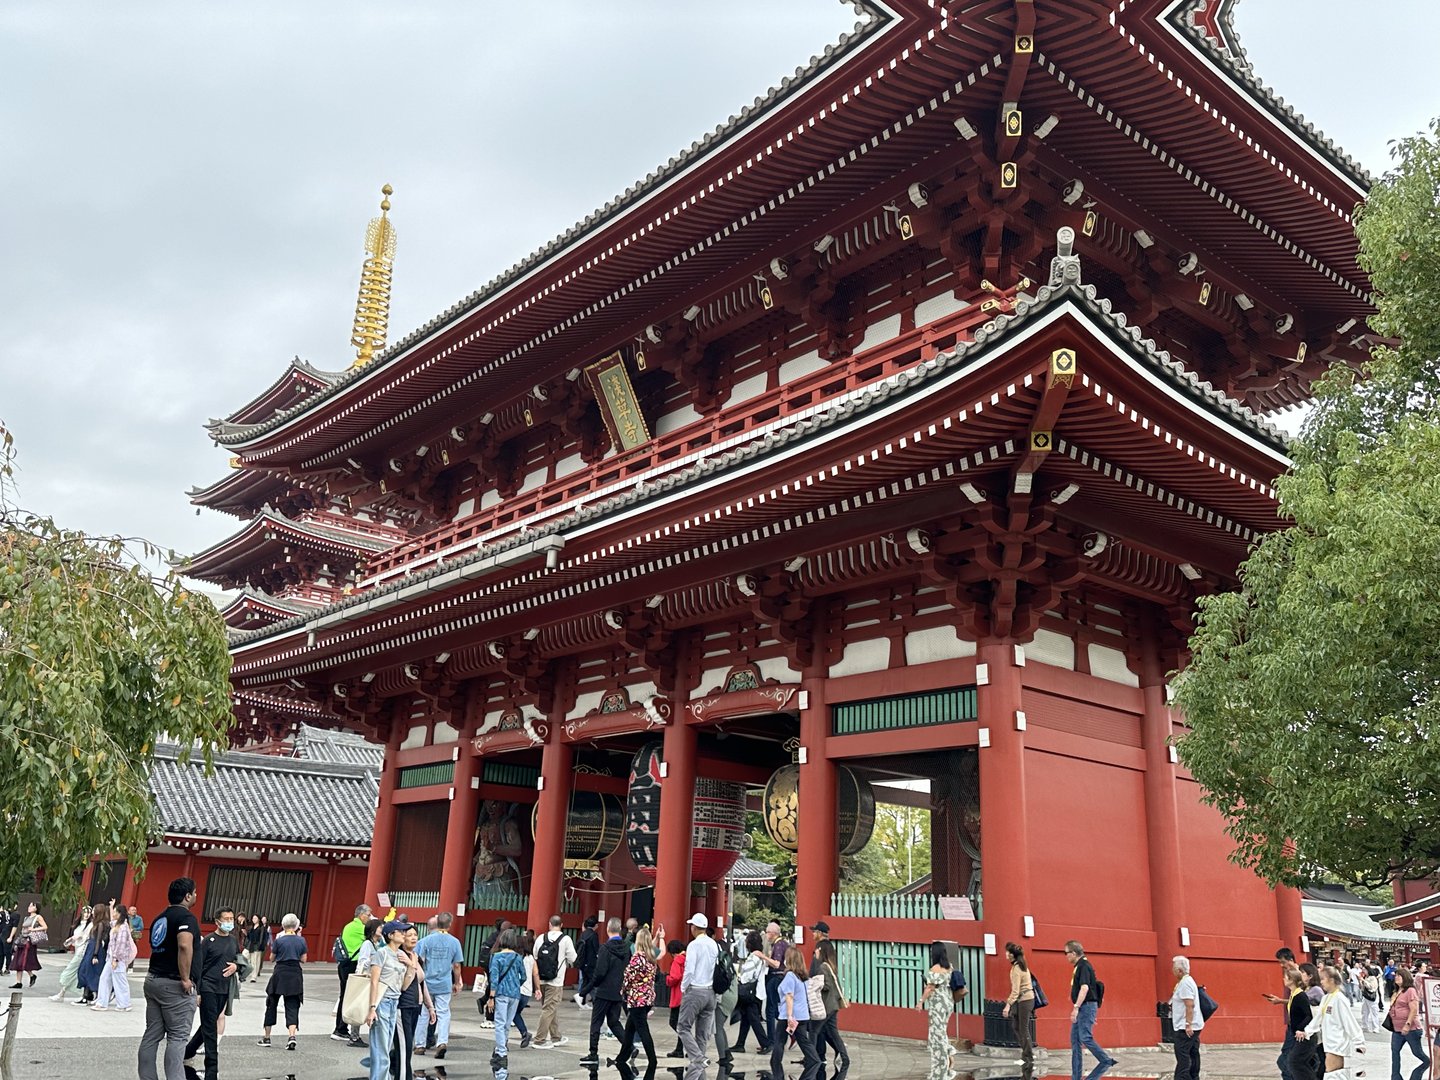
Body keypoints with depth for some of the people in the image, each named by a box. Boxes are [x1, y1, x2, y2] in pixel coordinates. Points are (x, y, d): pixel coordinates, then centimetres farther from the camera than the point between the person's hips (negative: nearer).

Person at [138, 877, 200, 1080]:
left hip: (153, 980, 8)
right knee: (178, 1037, -5)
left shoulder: (160, 918, 16)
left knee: (152, 1035, 11)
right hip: (174, 984, -8)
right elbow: (184, 945, -29)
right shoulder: (185, 917, -13)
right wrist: (186, 978, -23)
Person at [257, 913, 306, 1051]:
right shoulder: (301, 940, -1)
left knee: (271, 1004, 15)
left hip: (280, 973, -2)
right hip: (295, 974, 2)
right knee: (292, 1006, 2)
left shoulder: (279, 940, -9)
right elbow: (304, 959, 5)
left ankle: (266, 1037, 20)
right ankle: (291, 1035, -18)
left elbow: (272, 958, 1)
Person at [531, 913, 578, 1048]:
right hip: (556, 981, -5)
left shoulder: (540, 938, 3)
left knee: (552, 1009, 17)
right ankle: (540, 1039, -1)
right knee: (549, 1010, 1)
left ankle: (556, 1037, 28)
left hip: (541, 980, 5)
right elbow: (573, 959, -4)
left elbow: (535, 958, 6)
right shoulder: (565, 939, -7)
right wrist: (566, 963, 17)